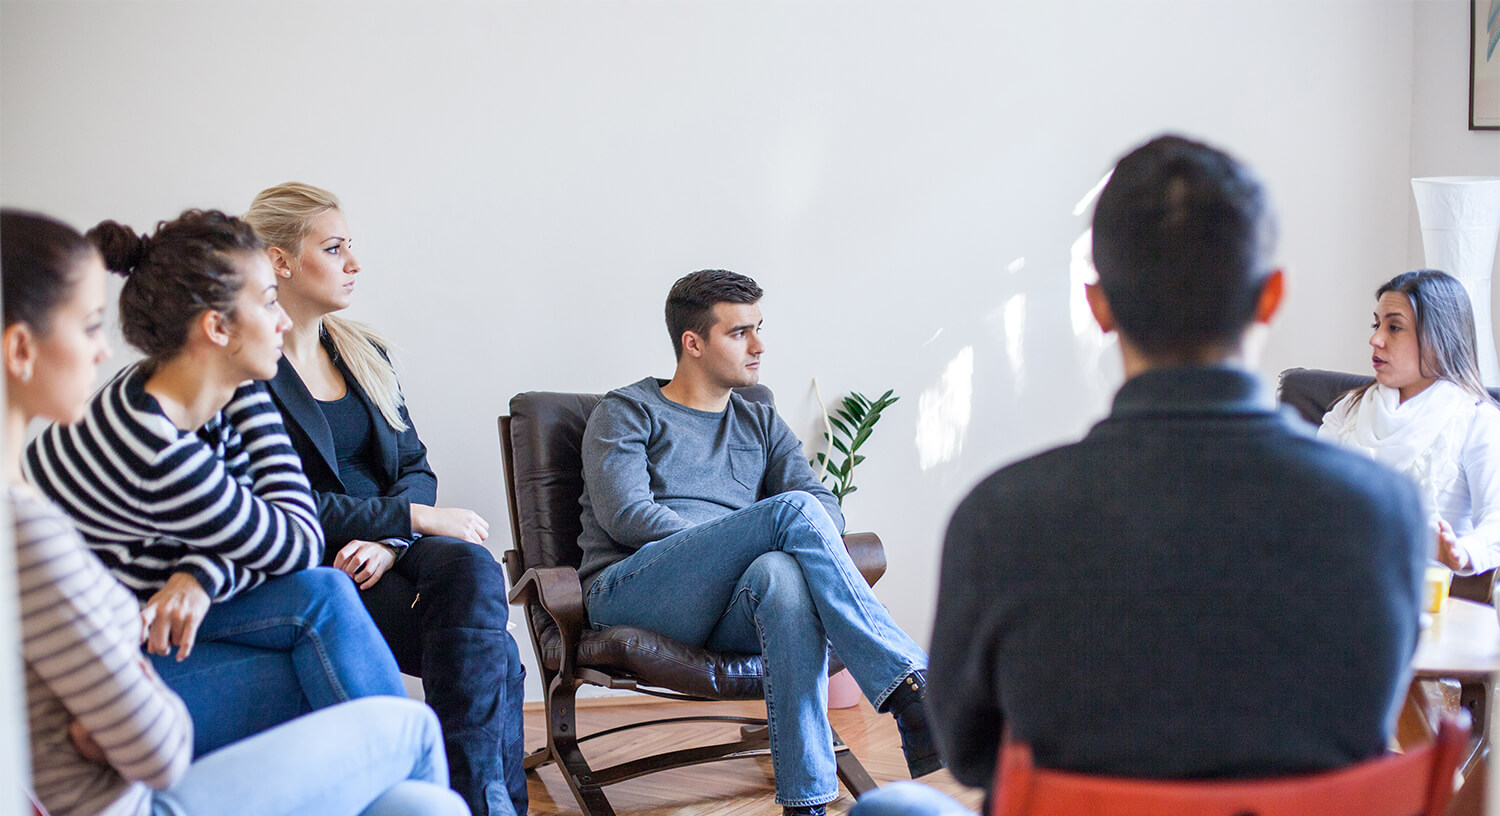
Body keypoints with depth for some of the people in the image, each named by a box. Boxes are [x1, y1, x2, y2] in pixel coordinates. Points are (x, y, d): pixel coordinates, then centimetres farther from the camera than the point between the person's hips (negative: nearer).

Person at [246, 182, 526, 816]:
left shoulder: (365, 354, 17)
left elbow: (415, 467, 12)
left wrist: (388, 541, -10)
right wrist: (415, 518, -14)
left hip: (388, 545, 6)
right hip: (314, 571, -6)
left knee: (471, 567, -29)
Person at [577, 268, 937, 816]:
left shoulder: (762, 426, 27)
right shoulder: (627, 413, 13)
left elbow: (828, 509, 12)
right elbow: (624, 515, -5)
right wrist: (740, 540, -9)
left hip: (728, 611, 4)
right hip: (631, 595, -3)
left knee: (782, 572, -38)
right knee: (794, 510, -28)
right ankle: (910, 690, -37)